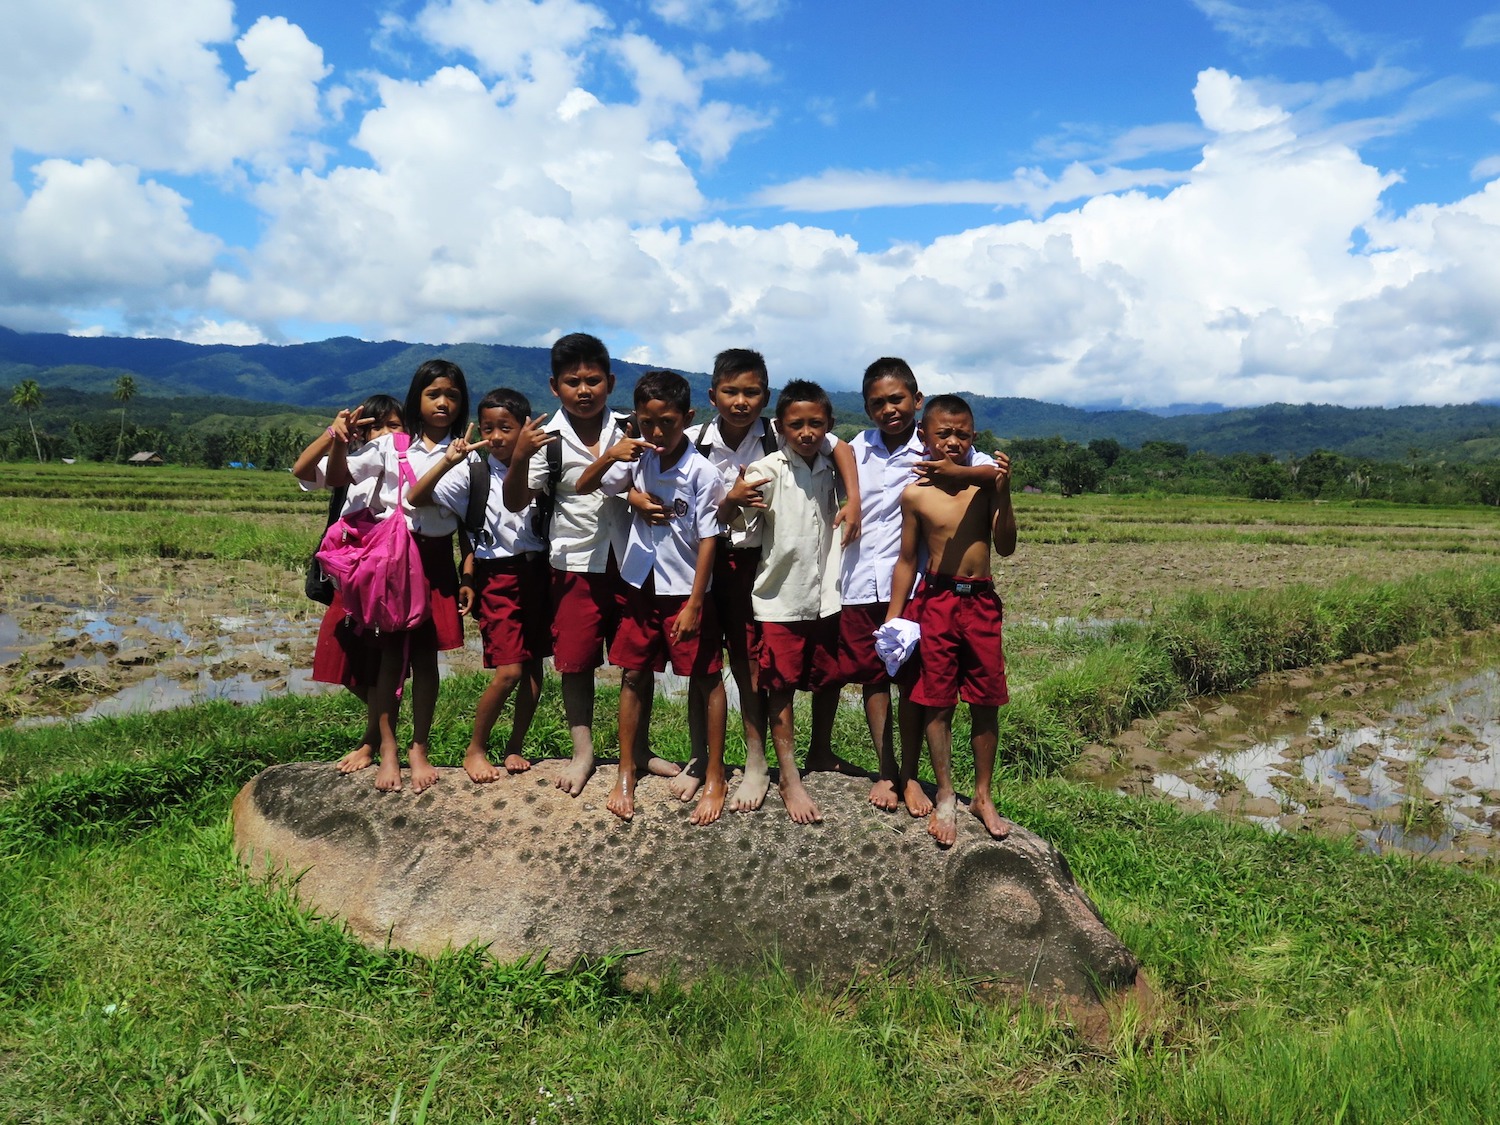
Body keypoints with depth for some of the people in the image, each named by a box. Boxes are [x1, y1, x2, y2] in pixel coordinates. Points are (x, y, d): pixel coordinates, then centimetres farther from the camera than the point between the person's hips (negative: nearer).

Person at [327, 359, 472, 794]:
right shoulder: (392, 445, 1)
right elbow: (338, 479, -1)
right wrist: (339, 441, -19)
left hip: (438, 561, 1)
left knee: (426, 656, 7)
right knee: (390, 655, 2)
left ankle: (419, 749, 18)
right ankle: (387, 749, 12)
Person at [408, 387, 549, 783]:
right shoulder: (474, 471, -5)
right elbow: (417, 497, -13)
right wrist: (447, 461, -22)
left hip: (535, 571, 4)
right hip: (497, 575, -3)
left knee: (533, 666, 7)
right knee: (509, 671, -10)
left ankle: (515, 747, 24)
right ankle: (475, 749, 10)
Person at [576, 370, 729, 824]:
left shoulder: (702, 472, -15)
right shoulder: (636, 456, -4)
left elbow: (708, 540, -13)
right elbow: (584, 487, 3)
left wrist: (694, 603, -15)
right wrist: (609, 456, -17)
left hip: (686, 590, -4)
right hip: (642, 585, 4)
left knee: (705, 680, 5)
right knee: (634, 675, 11)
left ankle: (713, 775, 19)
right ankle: (626, 773, 24)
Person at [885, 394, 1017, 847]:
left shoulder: (986, 484, 0)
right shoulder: (916, 494, -3)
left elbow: (1006, 547, -4)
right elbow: (907, 561, 4)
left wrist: (1003, 493, -14)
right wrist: (892, 618, 4)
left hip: (981, 602, 1)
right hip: (936, 601, -1)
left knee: (986, 703, 8)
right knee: (938, 704, 4)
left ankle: (984, 796, 23)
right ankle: (945, 797, 20)